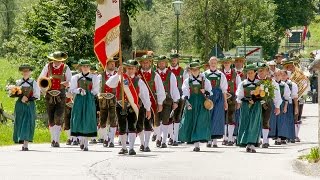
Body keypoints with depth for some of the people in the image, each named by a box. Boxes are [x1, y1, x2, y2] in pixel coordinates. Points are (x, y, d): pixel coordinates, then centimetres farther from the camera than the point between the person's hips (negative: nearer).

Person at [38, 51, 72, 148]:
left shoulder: (65, 68, 0)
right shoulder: (48, 67, 3)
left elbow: (70, 81, 3)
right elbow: (40, 79, 7)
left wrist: (67, 83, -20)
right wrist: (43, 90, -9)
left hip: (60, 95, -2)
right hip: (49, 96, 2)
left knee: (58, 118, -12)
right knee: (51, 119, 6)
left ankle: (57, 140, -13)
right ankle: (53, 139, 19)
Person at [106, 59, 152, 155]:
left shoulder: (138, 81, 2)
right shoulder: (120, 78, 2)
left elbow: (145, 95, 6)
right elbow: (109, 84, -15)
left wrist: (148, 109, 6)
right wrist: (118, 74, -26)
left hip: (133, 107, -1)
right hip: (121, 106, 1)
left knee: (132, 127, -12)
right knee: (122, 128, 9)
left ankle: (131, 148, -12)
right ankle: (124, 148, 23)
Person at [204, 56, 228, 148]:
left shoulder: (221, 75, 7)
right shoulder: (205, 74, 6)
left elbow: (224, 90, 8)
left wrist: (225, 102, 6)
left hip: (218, 97, 0)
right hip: (207, 97, 0)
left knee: (217, 118, -4)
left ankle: (215, 140, 0)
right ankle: (209, 140, 5)